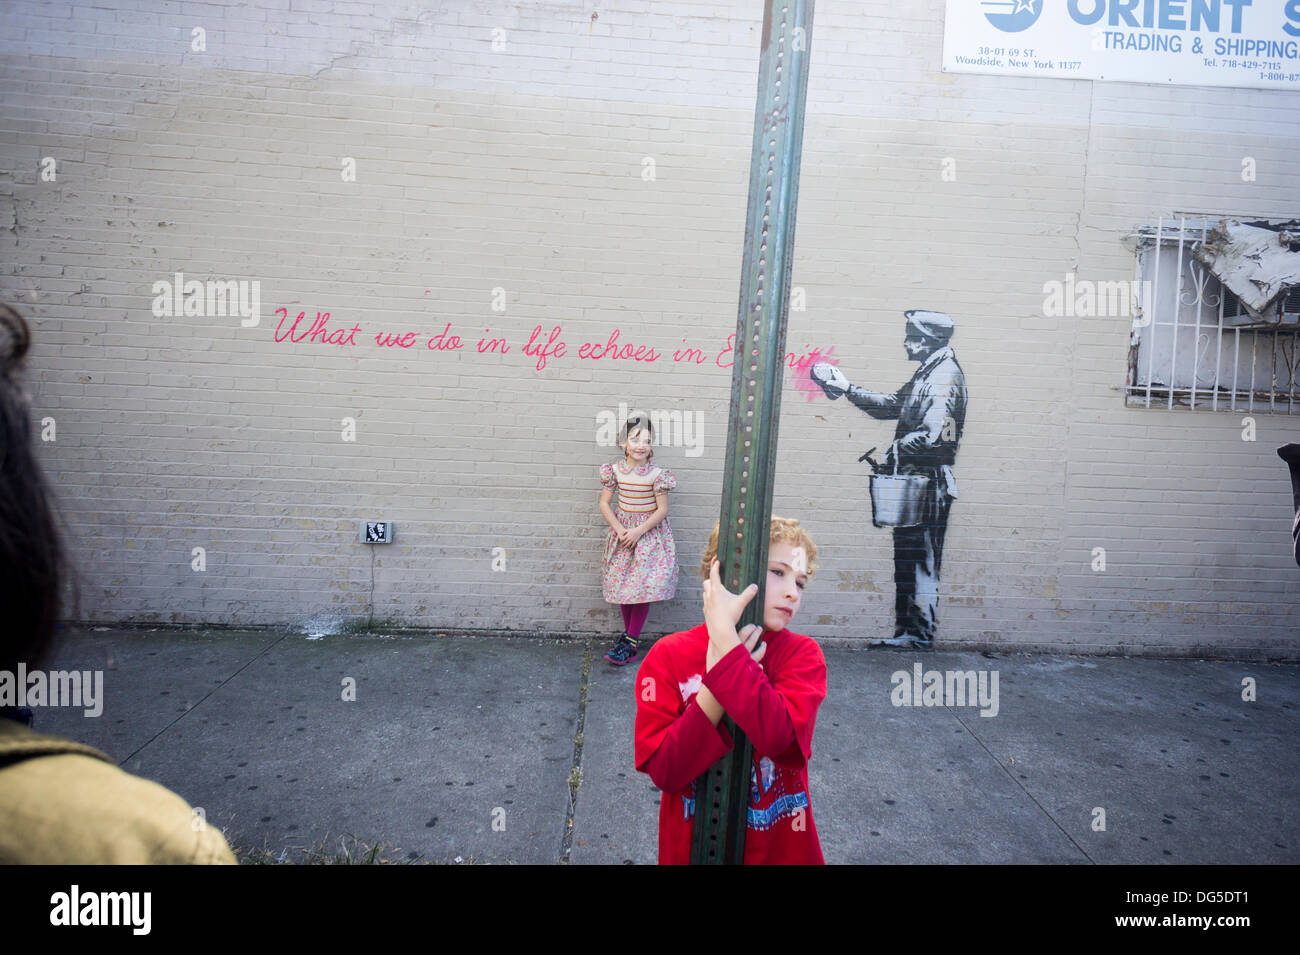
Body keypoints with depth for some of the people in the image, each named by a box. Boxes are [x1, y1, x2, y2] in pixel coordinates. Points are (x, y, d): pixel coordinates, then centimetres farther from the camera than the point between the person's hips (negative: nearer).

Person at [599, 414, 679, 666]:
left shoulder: (656, 474, -12)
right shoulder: (616, 470, -3)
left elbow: (662, 509, -10)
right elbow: (604, 503, 1)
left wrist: (638, 531, -18)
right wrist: (620, 530, -11)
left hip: (649, 532, -3)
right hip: (622, 531, 3)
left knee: (642, 586, -6)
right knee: (624, 585, 9)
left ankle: (630, 643, -2)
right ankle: (629, 634, 23)